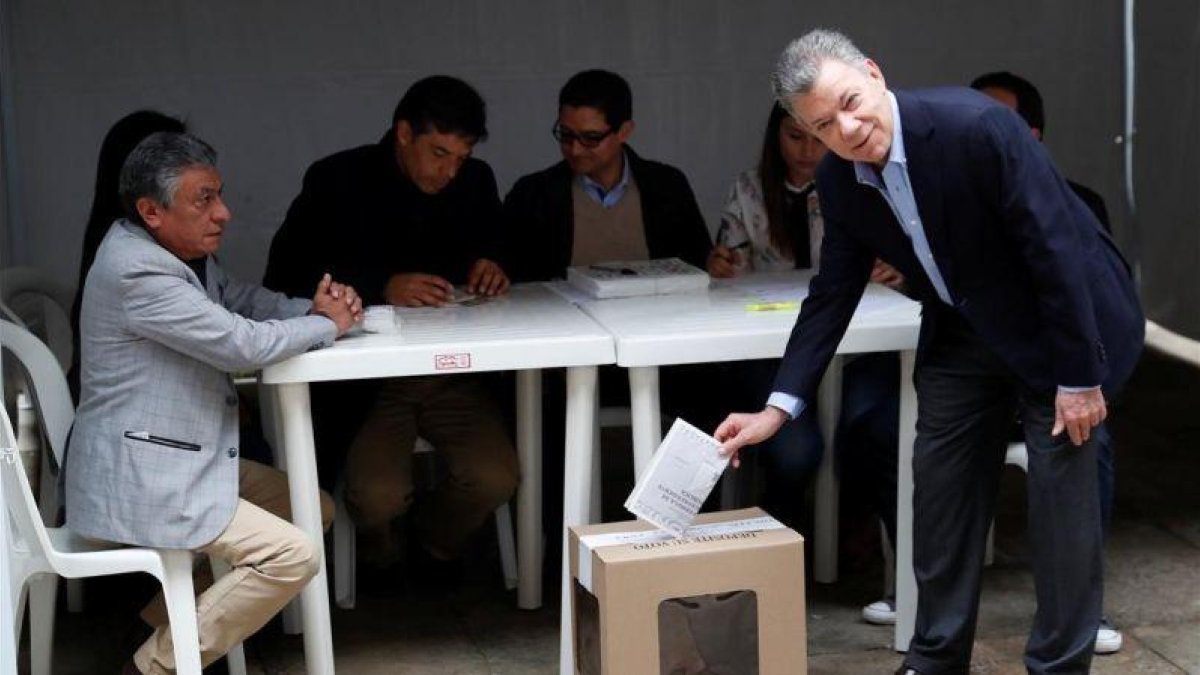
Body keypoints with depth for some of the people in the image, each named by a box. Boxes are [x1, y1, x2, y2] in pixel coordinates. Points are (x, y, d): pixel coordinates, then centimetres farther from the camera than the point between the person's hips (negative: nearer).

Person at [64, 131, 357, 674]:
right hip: (137, 481, -11)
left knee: (312, 510, 16)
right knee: (294, 555, -16)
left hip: (185, 459, 11)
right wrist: (329, 325, -8)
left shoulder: (186, 251, 7)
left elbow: (248, 303, 17)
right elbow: (243, 344, -25)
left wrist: (316, 309, -4)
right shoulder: (136, 271, -24)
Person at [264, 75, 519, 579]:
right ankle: (383, 555, 14)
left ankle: (434, 546, 15)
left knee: (495, 479, -20)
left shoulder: (475, 182, 5)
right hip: (365, 378, -3)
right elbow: (284, 278, -13)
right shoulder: (337, 180, -7)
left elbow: (497, 250, 20)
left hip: (453, 370, 3)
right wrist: (381, 287, -26)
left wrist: (492, 267, -6)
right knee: (377, 495, -25)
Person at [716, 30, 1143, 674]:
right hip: (963, 329, 6)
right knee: (941, 482, 8)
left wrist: (1080, 376, -23)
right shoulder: (839, 180, -9)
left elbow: (1056, 245, -27)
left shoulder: (974, 125, -30)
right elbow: (832, 294, -1)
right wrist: (778, 407, -8)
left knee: (1061, 490, -4)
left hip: (1059, 319, -6)